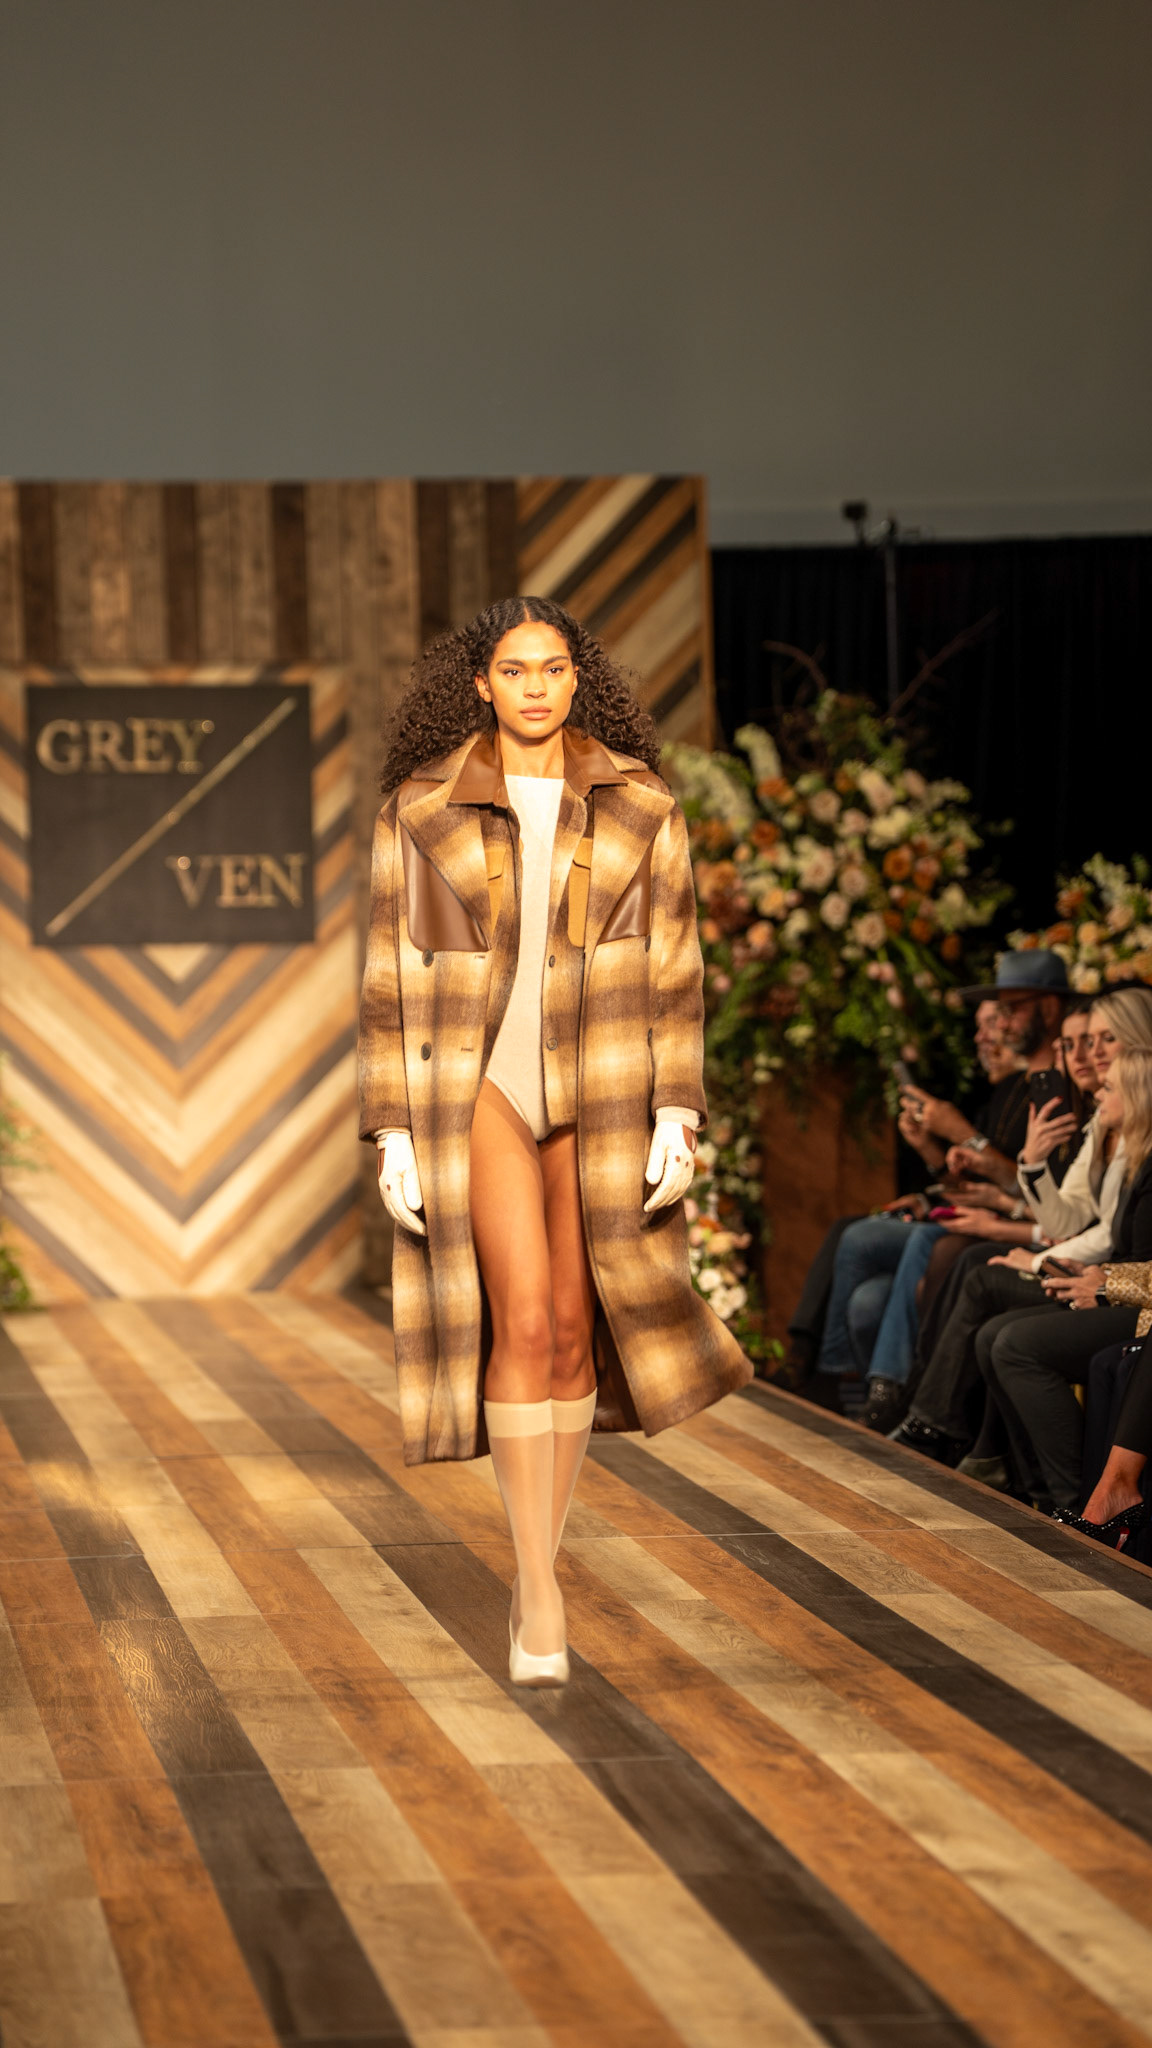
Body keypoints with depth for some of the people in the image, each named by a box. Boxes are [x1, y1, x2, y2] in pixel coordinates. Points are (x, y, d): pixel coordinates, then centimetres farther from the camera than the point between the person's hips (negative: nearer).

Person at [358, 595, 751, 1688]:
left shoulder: (639, 807, 2)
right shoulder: (421, 808, 0)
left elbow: (671, 968, 2)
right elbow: (391, 977, 1)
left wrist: (676, 1114, -6)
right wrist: (393, 1133, -5)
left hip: (600, 1094, 2)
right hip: (476, 1089, -2)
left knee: (573, 1331, 6)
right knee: (523, 1323, -16)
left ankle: (538, 1568, 23)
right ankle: (538, 1595, -11)